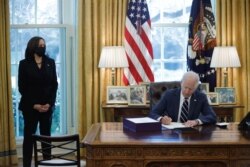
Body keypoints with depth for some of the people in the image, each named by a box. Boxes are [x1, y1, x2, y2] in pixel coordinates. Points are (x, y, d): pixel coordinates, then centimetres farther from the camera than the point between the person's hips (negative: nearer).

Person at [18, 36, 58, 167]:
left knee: (46, 135, 7)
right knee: (29, 136, 1)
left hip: (47, 106, 3)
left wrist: (49, 103, -8)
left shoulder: (50, 62, 6)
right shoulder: (24, 64, -2)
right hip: (30, 106, -2)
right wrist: (34, 105, -11)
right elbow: (22, 87, -4)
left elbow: (54, 84, 4)